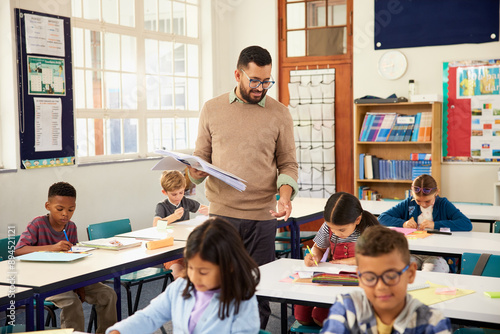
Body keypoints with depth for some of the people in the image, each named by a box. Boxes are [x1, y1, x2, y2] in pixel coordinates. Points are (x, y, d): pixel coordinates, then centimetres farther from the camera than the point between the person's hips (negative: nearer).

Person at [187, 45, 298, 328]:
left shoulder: (279, 113, 5)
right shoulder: (212, 109, 7)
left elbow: (288, 164, 7)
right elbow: (201, 156, 14)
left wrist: (285, 195, -10)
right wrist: (196, 172, -9)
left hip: (263, 215, 0)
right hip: (221, 212, 1)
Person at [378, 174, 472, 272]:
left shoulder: (443, 205, 5)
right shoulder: (408, 203, 11)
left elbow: (467, 224, -9)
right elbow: (382, 218, 10)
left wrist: (435, 225, -15)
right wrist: (403, 223, -8)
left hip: (436, 254, -1)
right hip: (412, 252, 2)